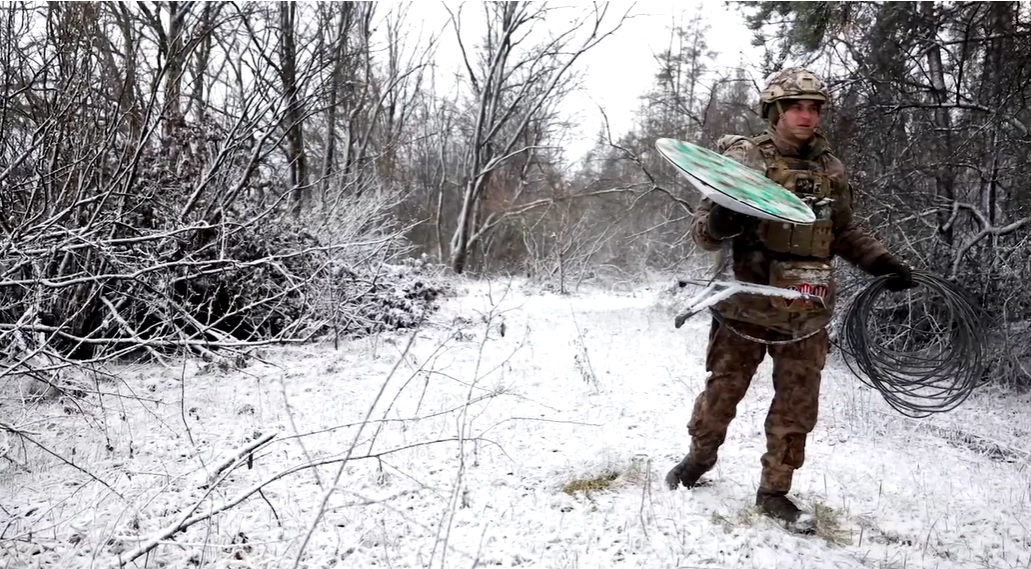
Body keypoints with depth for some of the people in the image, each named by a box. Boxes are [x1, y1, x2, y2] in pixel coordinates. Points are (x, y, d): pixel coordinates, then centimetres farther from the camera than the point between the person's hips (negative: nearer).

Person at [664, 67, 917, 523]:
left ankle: (774, 491, 24)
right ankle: (700, 456, 36)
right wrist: (721, 223, -29)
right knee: (722, 392, 9)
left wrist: (881, 261, 6)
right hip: (747, 306, -3)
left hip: (807, 313, 4)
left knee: (797, 408, 7)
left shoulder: (830, 170, 8)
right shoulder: (742, 159, -5)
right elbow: (702, 231, -6)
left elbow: (845, 232, 21)